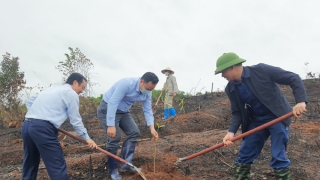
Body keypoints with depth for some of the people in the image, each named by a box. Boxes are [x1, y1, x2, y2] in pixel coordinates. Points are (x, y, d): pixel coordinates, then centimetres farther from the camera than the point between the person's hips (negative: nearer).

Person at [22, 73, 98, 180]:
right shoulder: (71, 93, 2)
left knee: (29, 165, 18)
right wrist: (87, 138, 9)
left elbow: (29, 102, 28)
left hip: (26, 125, 9)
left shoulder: (51, 89, 26)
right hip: (43, 129, -9)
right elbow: (76, 121, 1)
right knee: (57, 166, -5)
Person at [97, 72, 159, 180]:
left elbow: (147, 110, -4)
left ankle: (125, 164, 6)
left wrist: (152, 128, -18)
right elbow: (112, 103, -33)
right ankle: (113, 170, 4)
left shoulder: (147, 93, -7)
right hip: (108, 109, -8)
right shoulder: (127, 84, -32)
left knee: (134, 133, 1)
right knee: (114, 137, -12)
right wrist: (111, 125, -36)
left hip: (123, 111, 8)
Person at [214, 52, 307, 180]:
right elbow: (237, 113, 0)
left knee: (278, 158, -6)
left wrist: (301, 101, -30)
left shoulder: (261, 70, -19)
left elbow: (293, 78, -16)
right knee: (244, 156, 6)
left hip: (278, 117, -5)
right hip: (256, 121, 5)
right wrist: (231, 132, -18)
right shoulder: (231, 89, -3)